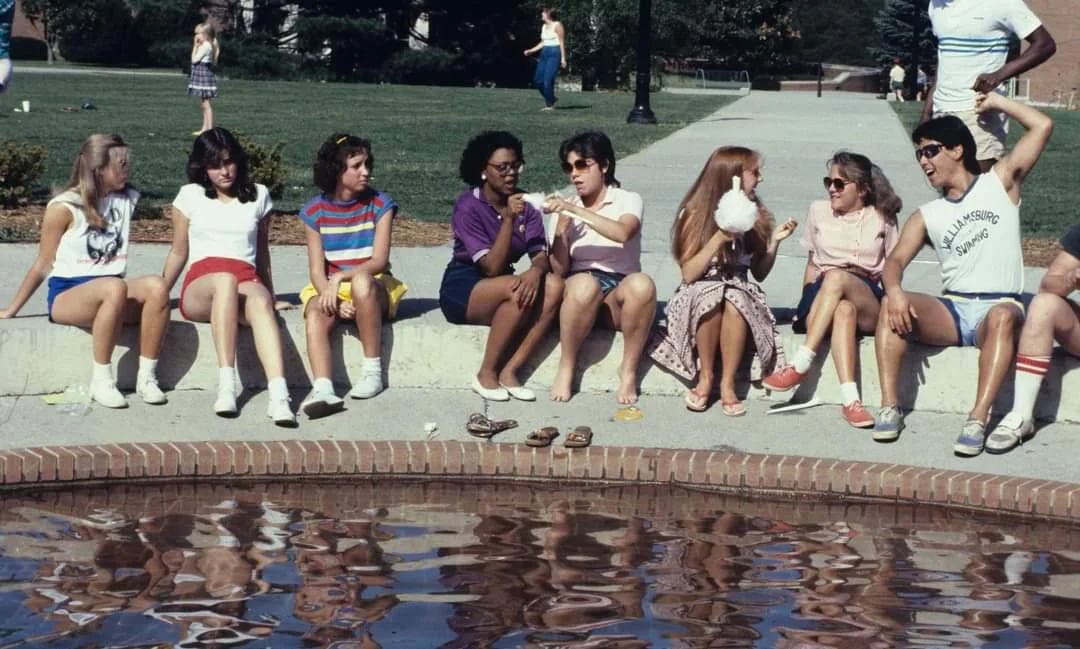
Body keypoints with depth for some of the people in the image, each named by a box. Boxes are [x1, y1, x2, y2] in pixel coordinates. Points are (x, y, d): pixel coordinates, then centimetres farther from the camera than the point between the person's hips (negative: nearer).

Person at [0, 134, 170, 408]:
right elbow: (43, 264, 3)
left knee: (156, 286, -29)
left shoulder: (127, 200, 9)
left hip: (111, 293, 5)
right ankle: (101, 380, -27)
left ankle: (147, 377, -22)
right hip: (66, 295, -5)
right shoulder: (64, 208, -5)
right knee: (115, 288, -39)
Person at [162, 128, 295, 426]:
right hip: (200, 286, -1)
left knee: (260, 301, -39)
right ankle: (226, 386, -49)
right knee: (225, 279, -41)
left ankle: (279, 397, -58)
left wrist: (270, 294, 28)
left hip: (246, 281, 1)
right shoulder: (190, 196, 15)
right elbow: (178, 253, 19)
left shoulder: (258, 196, 18)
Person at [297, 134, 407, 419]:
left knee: (362, 283, -38)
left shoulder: (380, 205, -2)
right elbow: (317, 269, -2)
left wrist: (340, 278, -27)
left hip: (373, 289, -1)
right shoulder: (315, 211, 2)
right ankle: (323, 389, -51)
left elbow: (379, 261, -11)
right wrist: (334, 299, -23)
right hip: (330, 288, 1)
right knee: (316, 313, -33)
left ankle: (372, 368, -25)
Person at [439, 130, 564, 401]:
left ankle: (510, 371, -22)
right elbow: (492, 267, -22)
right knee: (517, 290, -35)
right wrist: (508, 220, -31)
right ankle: (486, 374, -19)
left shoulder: (526, 205, 0)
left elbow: (541, 255, -9)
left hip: (502, 286, 5)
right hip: (462, 287, -5)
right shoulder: (468, 206, -15)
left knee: (554, 285, -24)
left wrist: (536, 271, -33)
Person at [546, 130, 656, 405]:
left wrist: (575, 210, -22)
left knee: (642, 284, -36)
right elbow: (559, 269, 6)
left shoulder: (628, 201, 5)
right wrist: (561, 228, -8)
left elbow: (622, 233, -20)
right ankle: (566, 369, -21)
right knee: (585, 284, -37)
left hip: (618, 291, -1)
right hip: (578, 289, 1)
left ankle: (629, 370, -21)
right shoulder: (566, 209, 13)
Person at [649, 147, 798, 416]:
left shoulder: (755, 216, 8)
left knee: (735, 300, -36)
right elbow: (689, 273, -9)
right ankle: (705, 377, -22)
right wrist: (719, 238, -18)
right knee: (711, 296, -39)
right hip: (700, 291, -2)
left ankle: (727, 384, -27)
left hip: (740, 290, 2)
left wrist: (774, 241, -2)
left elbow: (760, 273, 13)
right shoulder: (696, 214, -2)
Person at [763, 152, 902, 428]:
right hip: (822, 295, 1)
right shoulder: (819, 211, 18)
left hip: (869, 306, -1)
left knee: (837, 277, -37)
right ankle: (849, 399, -51)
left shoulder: (881, 219, 13)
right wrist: (806, 304, 9)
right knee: (844, 309, -39)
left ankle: (801, 363, -39)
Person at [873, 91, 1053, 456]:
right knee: (891, 305, -24)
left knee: (1003, 315, -39)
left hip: (998, 308, -3)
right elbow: (896, 261, 2)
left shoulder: (1000, 183, 11)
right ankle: (889, 408, -29)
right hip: (951, 312, 3)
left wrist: (996, 102, 11)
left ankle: (978, 421, -46)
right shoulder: (926, 216, 17)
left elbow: (1042, 126, 4)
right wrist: (894, 290, -21)